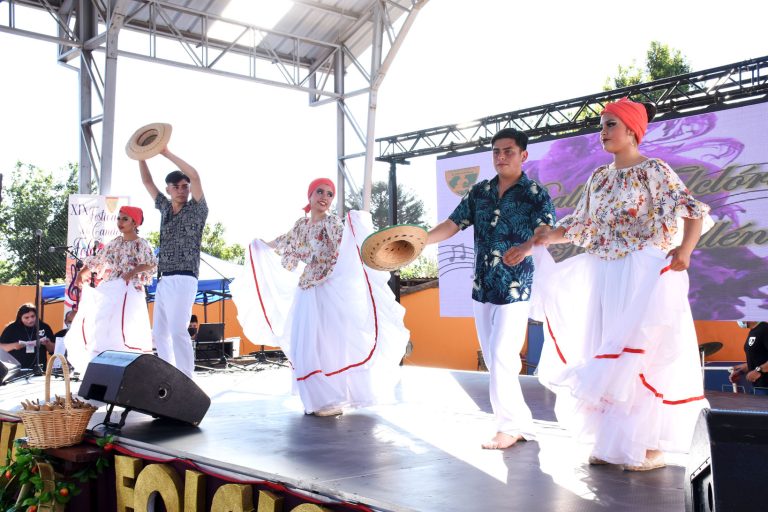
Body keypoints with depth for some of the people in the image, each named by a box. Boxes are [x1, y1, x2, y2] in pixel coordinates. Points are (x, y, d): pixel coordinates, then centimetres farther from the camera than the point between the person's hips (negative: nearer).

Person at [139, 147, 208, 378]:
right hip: (164, 280, 7)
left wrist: (166, 153, -13)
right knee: (160, 332, 7)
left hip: (182, 280, -7)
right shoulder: (166, 208, 17)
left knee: (177, 330, -18)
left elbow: (195, 176, -15)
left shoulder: (197, 210, 0)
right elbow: (147, 182, 24)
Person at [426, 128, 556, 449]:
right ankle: (519, 422, 21)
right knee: (492, 360, 10)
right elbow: (452, 225, 7)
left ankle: (511, 426, 3)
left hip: (516, 288, -6)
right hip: (482, 287, 6)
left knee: (502, 358, -11)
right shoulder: (479, 192, 9)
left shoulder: (536, 194, -4)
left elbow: (544, 234, -17)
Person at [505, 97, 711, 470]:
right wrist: (532, 244, 13)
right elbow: (577, 226, 17)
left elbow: (693, 212, -15)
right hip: (603, 277, 7)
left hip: (644, 275, -6)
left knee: (643, 355, -4)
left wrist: (684, 249, -33)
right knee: (606, 356, 8)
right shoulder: (599, 178, 14)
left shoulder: (654, 171, -5)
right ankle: (612, 443, 17)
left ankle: (651, 446, 7)